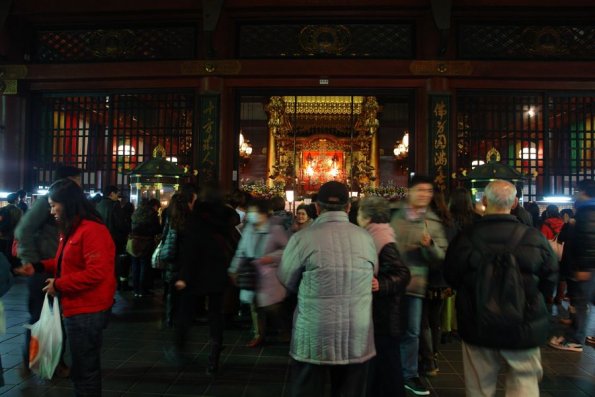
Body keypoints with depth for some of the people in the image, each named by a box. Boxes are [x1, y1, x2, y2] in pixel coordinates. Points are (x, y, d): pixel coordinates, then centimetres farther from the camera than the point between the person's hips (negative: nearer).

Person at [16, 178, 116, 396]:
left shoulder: (92, 230, -22)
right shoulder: (71, 229, 13)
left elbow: (96, 272, -28)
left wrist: (59, 285, -18)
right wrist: (39, 266, 8)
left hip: (87, 311, -11)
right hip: (78, 308, 11)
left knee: (85, 370, 4)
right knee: (84, 367, 23)